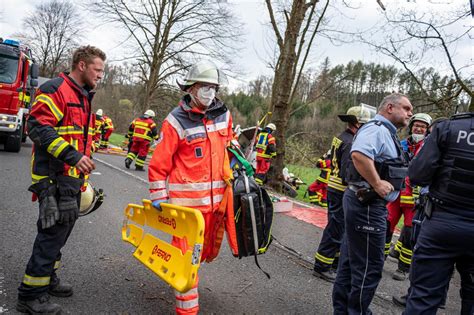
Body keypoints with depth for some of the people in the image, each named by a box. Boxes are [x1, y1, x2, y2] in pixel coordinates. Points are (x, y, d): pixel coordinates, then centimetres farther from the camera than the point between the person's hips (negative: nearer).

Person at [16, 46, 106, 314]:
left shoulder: (84, 97, 19)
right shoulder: (55, 89, -11)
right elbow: (38, 127, -21)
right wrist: (72, 155, -27)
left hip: (72, 178, 10)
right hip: (54, 178, -10)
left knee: (62, 229, 17)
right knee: (54, 231, -7)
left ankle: (47, 278, 33)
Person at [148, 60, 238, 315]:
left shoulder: (224, 115, 7)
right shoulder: (176, 121, -10)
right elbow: (159, 162, -8)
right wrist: (157, 197, -9)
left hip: (217, 196, 6)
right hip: (187, 198, -6)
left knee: (207, 249, 18)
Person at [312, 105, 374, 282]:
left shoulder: (340, 138, 12)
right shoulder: (350, 143, -19)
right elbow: (347, 174, -25)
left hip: (334, 187, 10)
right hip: (342, 192, -10)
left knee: (339, 229, 19)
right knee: (335, 230, -2)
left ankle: (335, 262, 31)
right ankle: (321, 267, 6)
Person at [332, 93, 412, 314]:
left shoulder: (385, 132, 19)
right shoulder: (378, 128, -14)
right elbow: (359, 154, -34)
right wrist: (377, 184, -27)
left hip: (365, 203, 11)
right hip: (367, 205, -11)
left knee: (350, 262, 18)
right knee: (369, 267, -1)